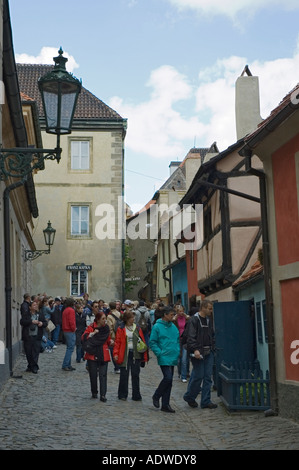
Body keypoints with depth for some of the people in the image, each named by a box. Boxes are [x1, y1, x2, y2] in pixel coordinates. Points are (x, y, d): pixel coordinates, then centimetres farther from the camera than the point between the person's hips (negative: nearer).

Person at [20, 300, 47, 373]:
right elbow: (22, 322, -8)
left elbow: (45, 323, 12)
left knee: (36, 352, -6)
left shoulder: (40, 314, 13)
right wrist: (32, 322, -16)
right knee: (28, 353, 5)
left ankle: (34, 367, -3)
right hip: (27, 336, 0)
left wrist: (42, 323, -11)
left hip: (37, 337, 0)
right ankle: (30, 366, 18)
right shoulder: (25, 314, 6)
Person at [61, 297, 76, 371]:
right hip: (70, 332, -10)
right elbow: (71, 321, -21)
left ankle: (68, 365, 16)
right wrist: (73, 329, -7)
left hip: (65, 331, 10)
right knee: (70, 348, -8)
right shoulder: (71, 310, -14)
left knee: (69, 348, 14)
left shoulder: (65, 310, 15)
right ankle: (65, 365, -10)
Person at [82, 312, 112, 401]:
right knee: (93, 374, 5)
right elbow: (83, 337, -11)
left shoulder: (107, 328, 5)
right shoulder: (91, 327, -2)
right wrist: (93, 333, -22)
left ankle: (103, 395, -4)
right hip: (93, 355, -1)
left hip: (103, 355, 1)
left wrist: (110, 341, -6)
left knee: (103, 375, -5)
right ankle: (94, 392, 24)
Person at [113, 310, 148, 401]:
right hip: (125, 354, -2)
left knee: (135, 375, 4)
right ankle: (122, 395, 16)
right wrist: (116, 353, -12)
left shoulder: (137, 328, 8)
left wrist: (144, 355, 1)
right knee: (124, 375, 2)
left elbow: (142, 341, 7)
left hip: (136, 354, 2)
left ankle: (136, 395, 11)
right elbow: (117, 342, -1)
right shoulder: (121, 329, 1)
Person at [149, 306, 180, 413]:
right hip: (164, 358, -7)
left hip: (173, 358, 7)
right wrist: (159, 353, -15)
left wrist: (177, 351, 10)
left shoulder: (173, 327, 12)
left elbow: (177, 340, 23)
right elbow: (152, 343, -7)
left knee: (169, 380, 8)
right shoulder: (157, 327, -7)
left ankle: (165, 405, 15)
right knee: (168, 378, -16)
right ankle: (156, 396, 8)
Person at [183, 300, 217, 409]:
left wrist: (213, 346, 13)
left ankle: (206, 401, 12)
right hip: (198, 353, -7)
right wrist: (195, 350, -29)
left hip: (209, 352, 7)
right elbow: (191, 337, -17)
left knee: (208, 377, 6)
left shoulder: (209, 320, 13)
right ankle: (189, 397, 18)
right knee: (198, 376, -4)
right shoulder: (194, 320, -10)